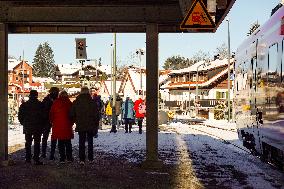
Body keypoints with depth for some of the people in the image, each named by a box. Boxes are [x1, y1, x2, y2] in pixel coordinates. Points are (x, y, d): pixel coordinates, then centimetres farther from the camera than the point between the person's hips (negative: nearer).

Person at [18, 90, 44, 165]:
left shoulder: (24, 105, 0)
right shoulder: (40, 105, -9)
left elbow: (20, 116, 2)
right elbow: (43, 116, -8)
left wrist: (23, 123, 15)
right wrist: (41, 125, 6)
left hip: (27, 127, 3)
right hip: (37, 127, -3)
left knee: (28, 143, 15)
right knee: (37, 143, 1)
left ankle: (28, 158, 18)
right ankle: (36, 159, -5)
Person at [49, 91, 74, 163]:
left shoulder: (55, 103, -1)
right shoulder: (69, 103, -3)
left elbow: (51, 114, 4)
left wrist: (52, 122, 16)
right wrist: (71, 123, 11)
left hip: (57, 125, 0)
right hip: (67, 125, 0)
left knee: (60, 143, 6)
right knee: (68, 142, 10)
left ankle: (62, 158, 4)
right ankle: (69, 157, 10)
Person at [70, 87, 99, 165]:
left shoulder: (76, 102, -1)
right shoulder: (92, 102, -7)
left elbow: (72, 114, 3)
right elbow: (96, 114, -5)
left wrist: (76, 121, 17)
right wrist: (96, 123, 7)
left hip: (80, 126, 1)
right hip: (90, 126, -1)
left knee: (81, 142, 5)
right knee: (90, 142, 11)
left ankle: (82, 159, -2)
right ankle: (90, 158, 14)